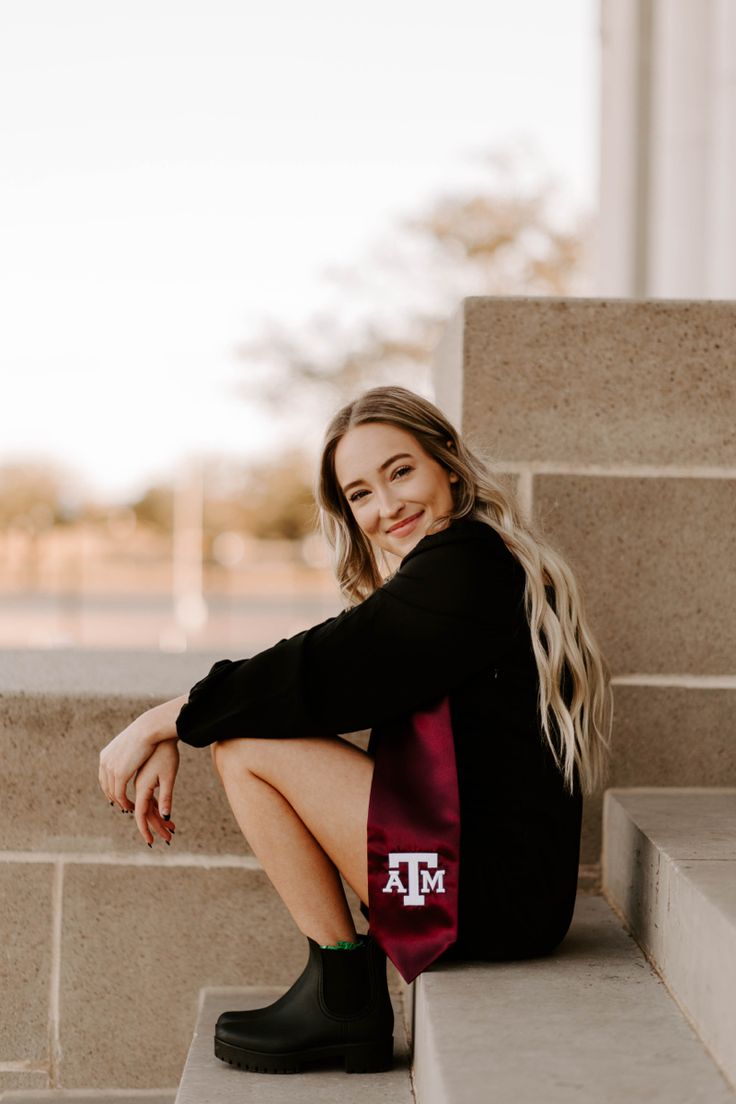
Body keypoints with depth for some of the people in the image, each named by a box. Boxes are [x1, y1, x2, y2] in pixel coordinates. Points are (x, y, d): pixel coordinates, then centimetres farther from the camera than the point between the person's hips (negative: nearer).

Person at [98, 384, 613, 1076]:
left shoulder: (464, 564, -12)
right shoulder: (476, 562, 17)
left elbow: (324, 672, -16)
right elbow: (329, 674, 15)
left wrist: (162, 722, -5)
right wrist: (173, 740, 6)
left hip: (493, 885, -10)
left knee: (245, 747, -10)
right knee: (241, 732, 16)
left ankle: (344, 990, -2)